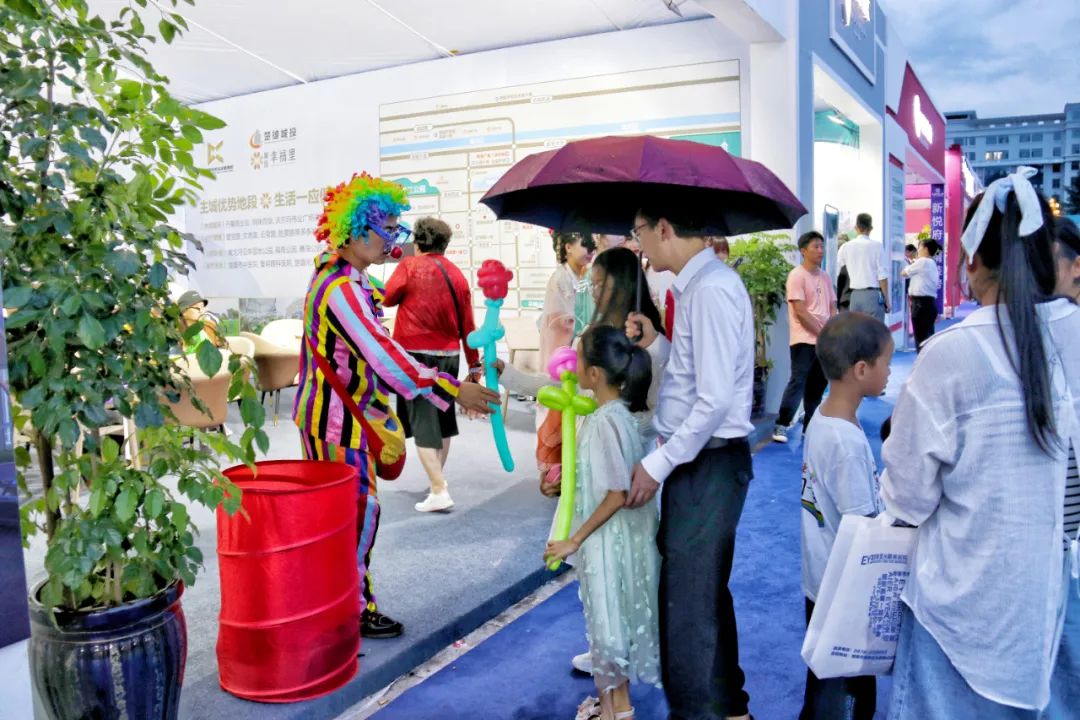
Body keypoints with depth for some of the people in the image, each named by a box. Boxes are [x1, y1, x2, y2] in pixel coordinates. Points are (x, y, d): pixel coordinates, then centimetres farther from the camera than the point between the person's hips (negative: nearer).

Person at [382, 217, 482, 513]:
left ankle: (439, 491, -11)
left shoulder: (409, 266, -6)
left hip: (416, 353, -5)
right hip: (449, 355, 5)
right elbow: (467, 323, 7)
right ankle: (438, 479, 34)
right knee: (443, 417, 18)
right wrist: (474, 363, 15)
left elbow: (387, 299, 4)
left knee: (423, 422, -4)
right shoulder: (456, 273, 5)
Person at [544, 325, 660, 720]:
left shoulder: (604, 421, -25)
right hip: (611, 536, 9)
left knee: (607, 621, 8)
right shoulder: (619, 411, 3)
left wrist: (575, 540, -19)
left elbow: (618, 494, -25)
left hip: (606, 539, -9)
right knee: (613, 620, 21)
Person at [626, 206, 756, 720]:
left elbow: (714, 400, -24)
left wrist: (657, 465, -18)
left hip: (708, 463, -10)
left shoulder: (710, 289, -19)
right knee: (706, 591, 22)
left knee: (686, 601, 1)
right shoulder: (699, 282, 11)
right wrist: (655, 343, 0)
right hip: (694, 459, 10)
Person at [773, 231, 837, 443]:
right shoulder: (797, 275, -9)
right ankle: (781, 425, -3)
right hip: (804, 340, -7)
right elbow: (800, 312, -14)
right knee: (798, 382, -9)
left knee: (818, 385, 10)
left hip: (825, 341, 7)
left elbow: (832, 308, 14)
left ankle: (810, 427, 18)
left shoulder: (825, 277, 13)